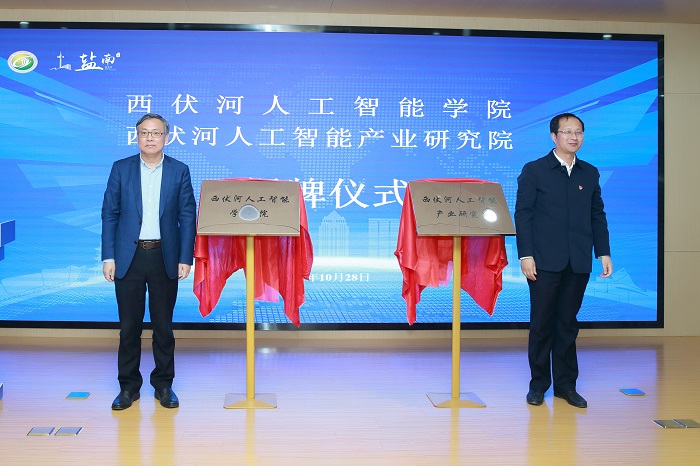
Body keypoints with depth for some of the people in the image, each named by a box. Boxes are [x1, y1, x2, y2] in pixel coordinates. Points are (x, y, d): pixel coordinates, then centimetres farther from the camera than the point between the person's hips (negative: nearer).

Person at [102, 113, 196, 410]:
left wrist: (185, 259, -6)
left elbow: (187, 217, 1)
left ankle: (163, 385, 21)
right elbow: (109, 214, 3)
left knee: (163, 324, 8)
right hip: (128, 257, 1)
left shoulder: (179, 171, 3)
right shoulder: (121, 169, 4)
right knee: (129, 325, 7)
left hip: (165, 258, 0)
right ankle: (128, 386, 20)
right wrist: (108, 257, -4)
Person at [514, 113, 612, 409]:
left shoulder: (590, 173, 13)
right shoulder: (534, 171, 1)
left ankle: (565, 384, 19)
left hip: (578, 263, 3)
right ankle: (538, 383, 16)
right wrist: (525, 255, -10)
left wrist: (603, 252, 6)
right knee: (542, 323, 4)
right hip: (545, 262, -3)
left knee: (568, 323, 9)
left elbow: (598, 216, 14)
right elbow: (523, 214, -3)